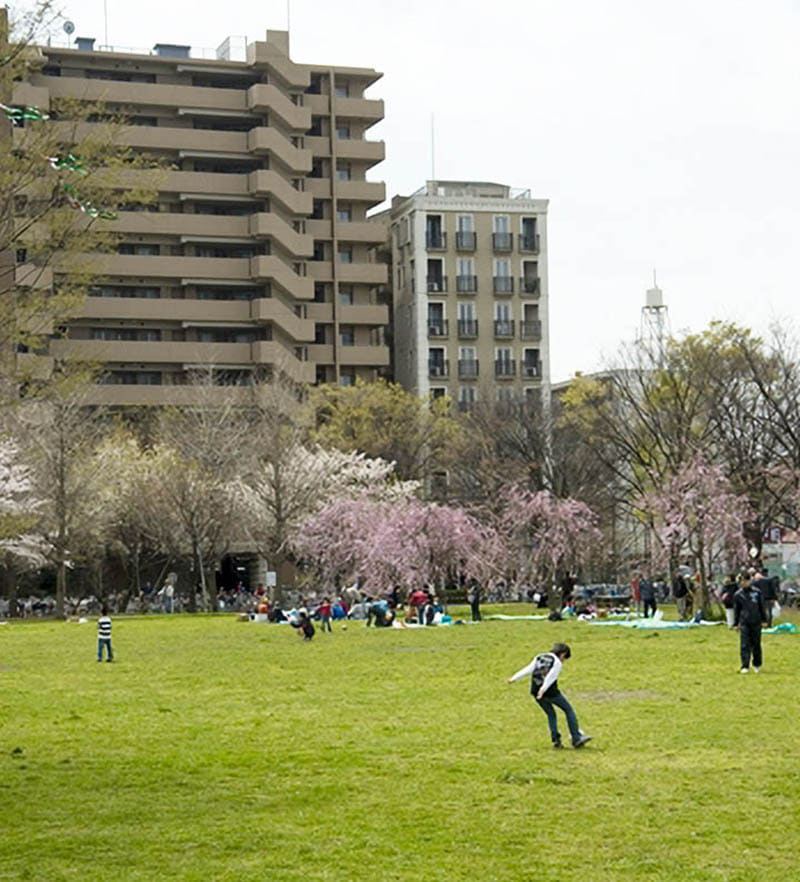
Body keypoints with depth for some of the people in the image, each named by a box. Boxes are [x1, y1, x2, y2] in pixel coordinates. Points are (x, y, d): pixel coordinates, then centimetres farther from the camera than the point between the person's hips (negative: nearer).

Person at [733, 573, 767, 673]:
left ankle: (757, 665, 25)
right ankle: (745, 666, -7)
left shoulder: (757, 592, 0)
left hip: (756, 623, 0)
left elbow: (762, 607, 7)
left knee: (756, 645, 9)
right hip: (744, 623, 0)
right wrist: (736, 623, 8)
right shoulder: (738, 595, 2)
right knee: (744, 645, -7)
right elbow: (736, 610, 9)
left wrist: (764, 620, 5)